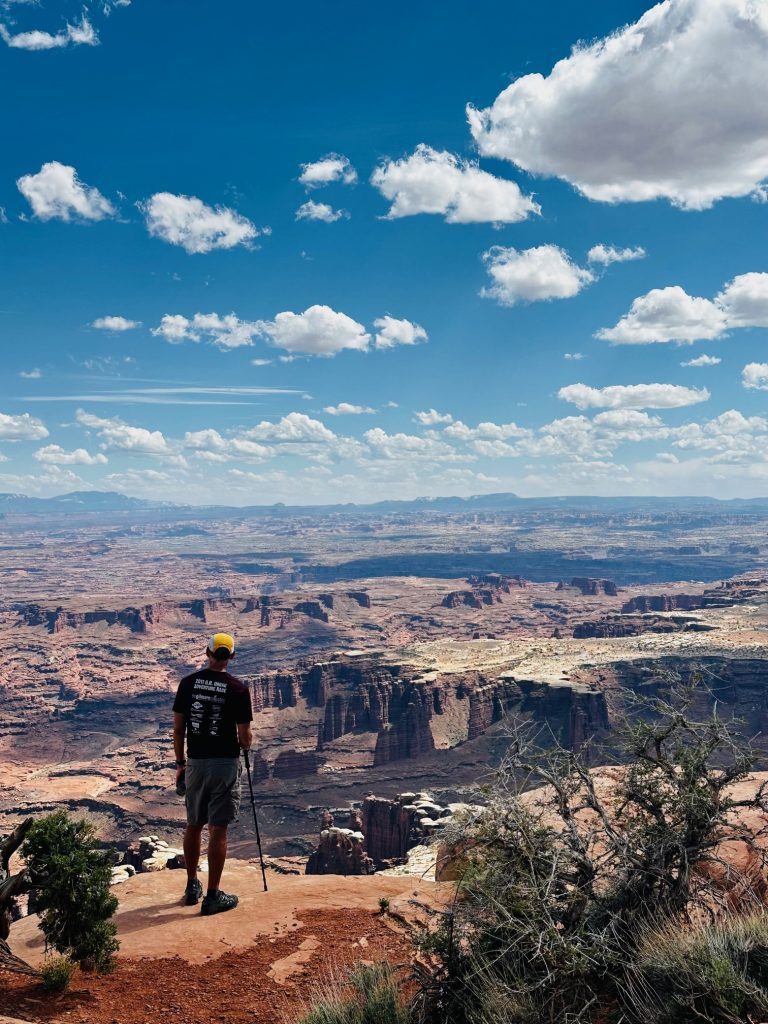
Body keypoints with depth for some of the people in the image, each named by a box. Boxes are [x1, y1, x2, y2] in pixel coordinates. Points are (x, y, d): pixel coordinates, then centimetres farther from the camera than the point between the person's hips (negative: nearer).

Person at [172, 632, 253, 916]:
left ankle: (192, 887, 30)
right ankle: (213, 897, 7)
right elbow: (245, 739, -8)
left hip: (195, 762, 4)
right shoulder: (237, 689, -10)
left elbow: (177, 728, 2)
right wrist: (247, 741, 16)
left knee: (193, 826, 18)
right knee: (217, 830, 2)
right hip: (225, 764, -3)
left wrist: (180, 763, 13)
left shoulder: (188, 682, -1)